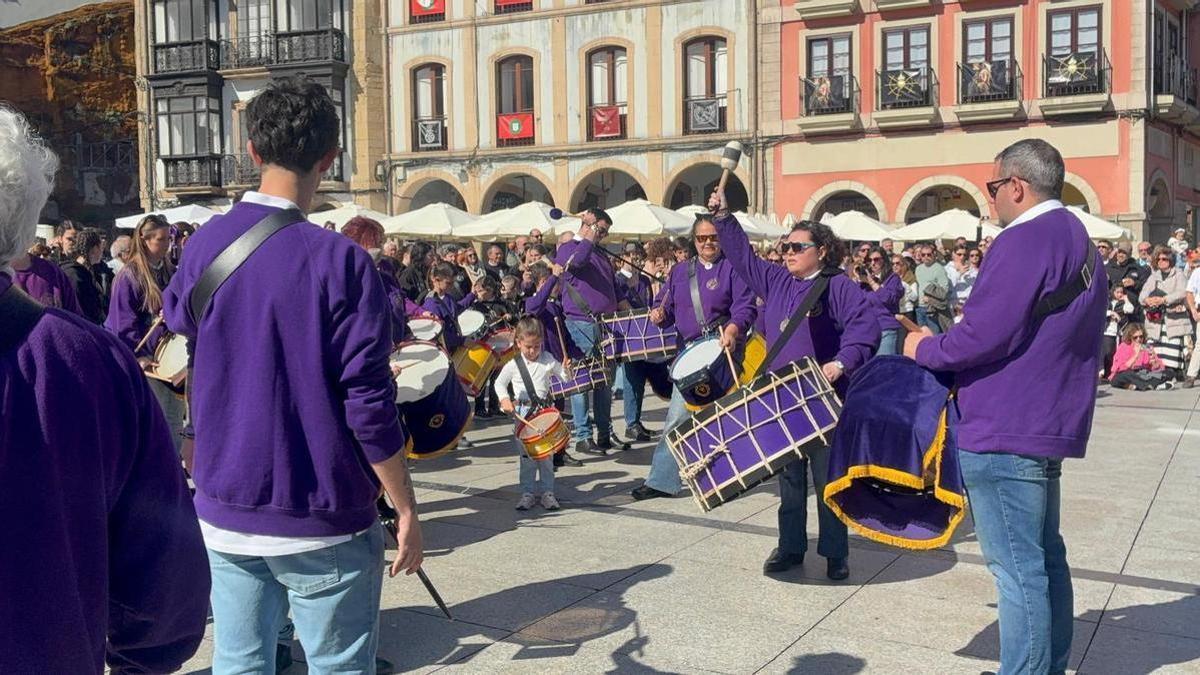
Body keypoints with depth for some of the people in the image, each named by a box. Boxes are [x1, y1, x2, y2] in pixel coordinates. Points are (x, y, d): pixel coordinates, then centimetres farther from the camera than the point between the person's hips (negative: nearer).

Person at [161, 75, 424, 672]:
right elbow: (368, 403, -17)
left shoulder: (205, 244, 0)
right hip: (321, 522, -5)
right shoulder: (340, 262, -18)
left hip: (224, 512, 5)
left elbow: (177, 316, 22)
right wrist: (406, 510, -7)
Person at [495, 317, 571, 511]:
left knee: (546, 454, 6)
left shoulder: (548, 360, -1)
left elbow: (565, 377, 4)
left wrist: (567, 369, -18)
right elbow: (499, 383, 3)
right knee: (526, 457, 5)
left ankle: (547, 492, 15)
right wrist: (504, 399, -15)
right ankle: (528, 493, 14)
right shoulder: (513, 364, -4)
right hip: (522, 415, -1)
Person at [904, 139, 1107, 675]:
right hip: (1050, 424, 10)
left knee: (1017, 567, -4)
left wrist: (925, 348, -5)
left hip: (1003, 433, -10)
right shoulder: (1079, 240, 15)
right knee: (1045, 557, 18)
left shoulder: (1024, 241, -17)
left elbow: (983, 336, -23)